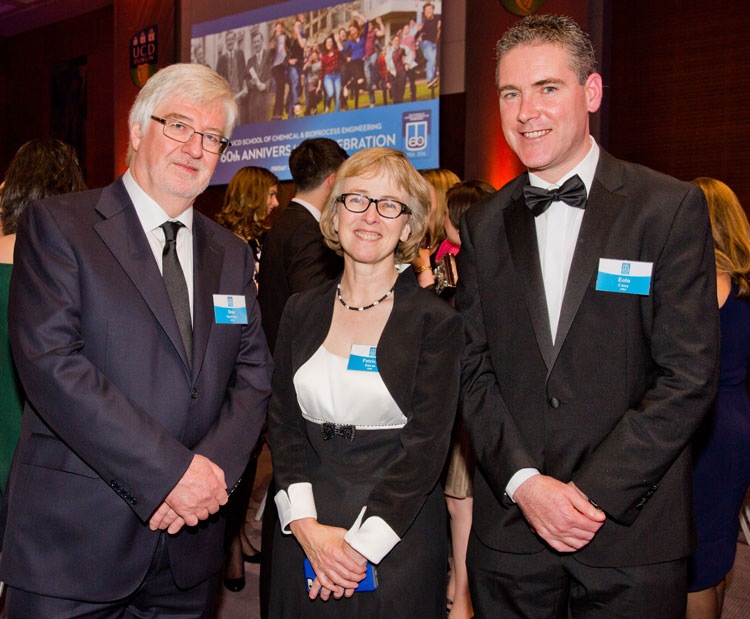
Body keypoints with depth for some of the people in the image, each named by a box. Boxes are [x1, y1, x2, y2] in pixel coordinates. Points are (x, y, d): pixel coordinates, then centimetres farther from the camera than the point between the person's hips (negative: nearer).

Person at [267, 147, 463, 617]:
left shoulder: (437, 322, -7)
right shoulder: (302, 312, 5)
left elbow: (426, 445, -11)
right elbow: (283, 422, 2)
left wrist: (360, 545, -16)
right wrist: (307, 525, -11)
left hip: (396, 539, -3)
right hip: (303, 538, 3)